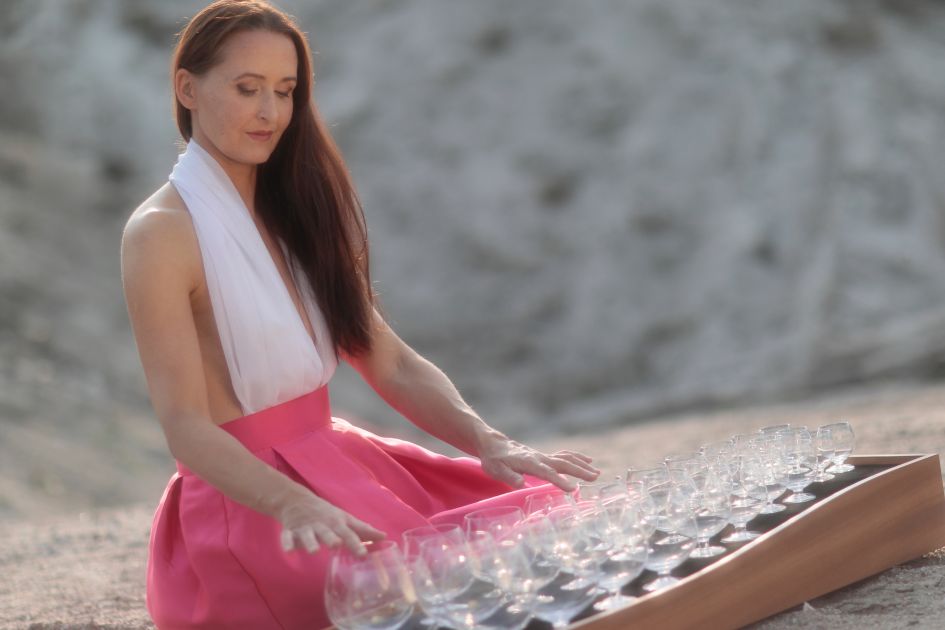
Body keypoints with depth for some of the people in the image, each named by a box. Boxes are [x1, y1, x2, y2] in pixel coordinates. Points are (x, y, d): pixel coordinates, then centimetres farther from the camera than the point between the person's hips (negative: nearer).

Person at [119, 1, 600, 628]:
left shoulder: (294, 216, 14)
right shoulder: (162, 233, -10)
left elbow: (393, 365, 8)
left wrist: (490, 444, -10)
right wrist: (295, 507, -35)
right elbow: (187, 427, -18)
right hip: (247, 499, -7)